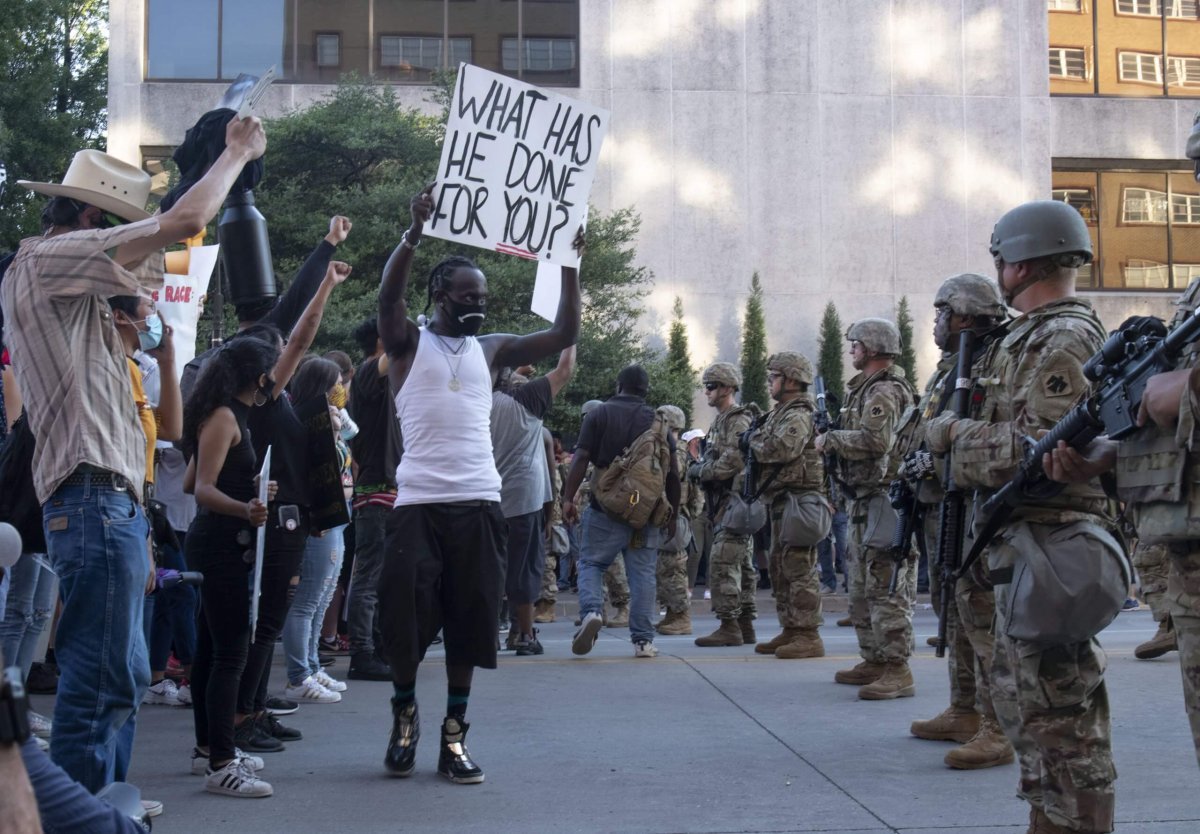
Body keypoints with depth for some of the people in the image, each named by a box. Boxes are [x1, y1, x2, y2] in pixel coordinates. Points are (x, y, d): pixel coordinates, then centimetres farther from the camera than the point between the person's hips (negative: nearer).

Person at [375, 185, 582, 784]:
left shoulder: (491, 350, 16)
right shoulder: (408, 343, 6)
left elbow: (565, 335, 12)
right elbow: (388, 295, -14)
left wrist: (570, 263, 4)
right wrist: (415, 232, -26)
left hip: (479, 503, 3)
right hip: (419, 502, -3)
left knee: (469, 620, 4)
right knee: (404, 612, -2)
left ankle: (454, 734, 14)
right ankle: (404, 714, 22)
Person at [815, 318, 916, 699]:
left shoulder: (885, 391, -13)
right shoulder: (867, 388, 19)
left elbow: (875, 440, -27)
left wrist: (831, 439, -14)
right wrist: (834, 441, 7)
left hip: (884, 500, -11)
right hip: (865, 500, 11)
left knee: (887, 589, -12)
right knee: (862, 588, 16)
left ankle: (898, 672, -12)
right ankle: (874, 661, 24)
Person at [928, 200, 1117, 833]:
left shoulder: (1062, 338, -13)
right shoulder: (1034, 336, 18)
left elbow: (1038, 446, -22)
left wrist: (953, 436, -10)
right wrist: (960, 433, 10)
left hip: (1048, 540, -11)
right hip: (1024, 542, 11)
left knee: (1057, 704, -6)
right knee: (1021, 693, 16)